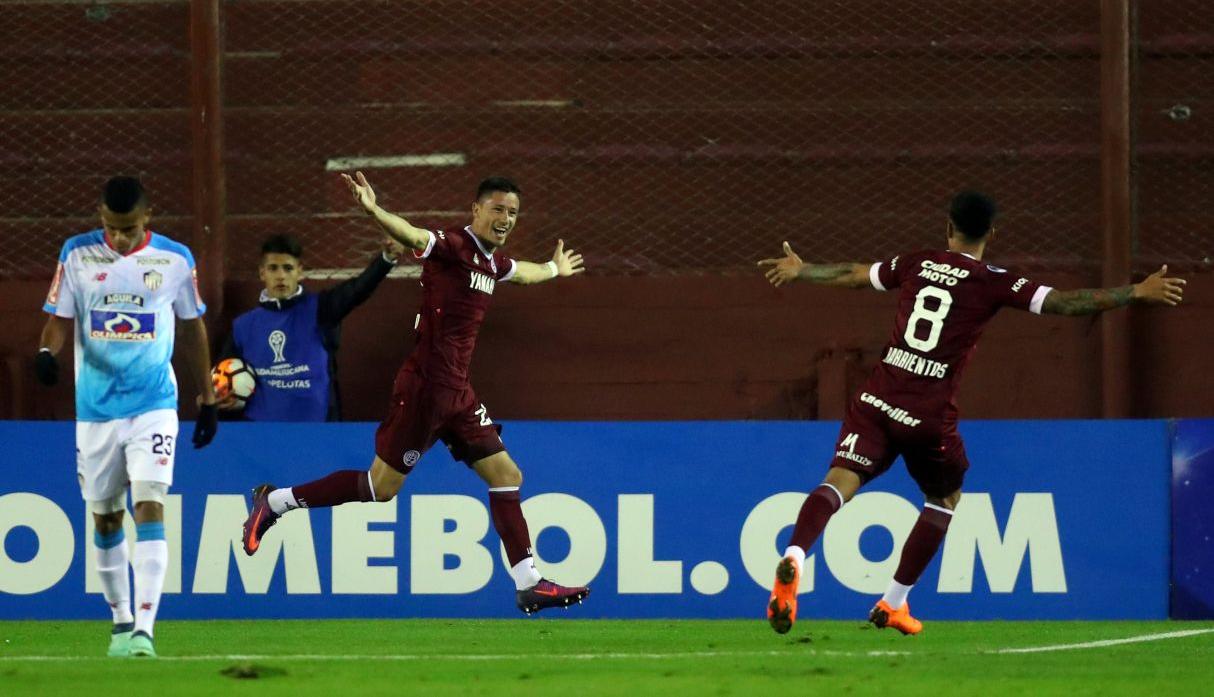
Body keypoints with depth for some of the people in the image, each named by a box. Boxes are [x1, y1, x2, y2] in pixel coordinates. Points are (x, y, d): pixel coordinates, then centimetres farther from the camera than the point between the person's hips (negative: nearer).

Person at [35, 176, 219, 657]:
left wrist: (207, 398, 13)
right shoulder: (78, 254, -1)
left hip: (154, 406, -2)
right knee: (105, 518, 9)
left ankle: (144, 629, -21)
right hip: (96, 408, 2)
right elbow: (60, 317, 2)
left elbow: (192, 327, 10)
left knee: (150, 508, -16)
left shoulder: (175, 259, -1)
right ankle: (121, 621, 25)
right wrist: (47, 352, -21)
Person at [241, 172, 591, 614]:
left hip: (457, 394, 9)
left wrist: (555, 270, 59)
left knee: (506, 476, 6)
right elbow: (412, 235, -34)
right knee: (380, 487, -3)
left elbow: (524, 273, 40)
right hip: (424, 389, -9)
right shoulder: (452, 246, -13)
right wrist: (373, 212, -54)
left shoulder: (493, 260, 14)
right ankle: (274, 502, 12)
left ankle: (528, 585, 10)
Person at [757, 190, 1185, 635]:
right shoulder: (994, 283, -2)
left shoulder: (916, 264, 11)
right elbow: (1063, 302, -7)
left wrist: (800, 271, 43)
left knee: (840, 482, -11)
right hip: (928, 416, -2)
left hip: (877, 400, 3)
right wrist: (1137, 294, -2)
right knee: (945, 498, 22)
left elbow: (851, 276, 25)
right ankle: (893, 604, 22)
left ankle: (793, 557, -40)